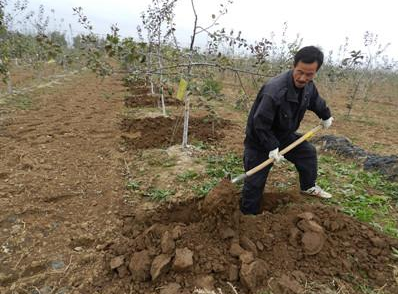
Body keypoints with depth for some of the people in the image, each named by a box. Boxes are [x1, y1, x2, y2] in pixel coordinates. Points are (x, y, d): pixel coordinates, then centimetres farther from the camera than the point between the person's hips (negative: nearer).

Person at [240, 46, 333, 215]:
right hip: (259, 140, -8)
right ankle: (248, 215, 16)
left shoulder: (308, 86, -7)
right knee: (255, 182, -3)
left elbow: (316, 101, 17)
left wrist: (326, 116, 33)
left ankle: (308, 187, 41)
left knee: (308, 152, 17)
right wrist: (272, 148, -27)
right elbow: (260, 124, -31)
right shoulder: (274, 91, -36)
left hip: (283, 135, 8)